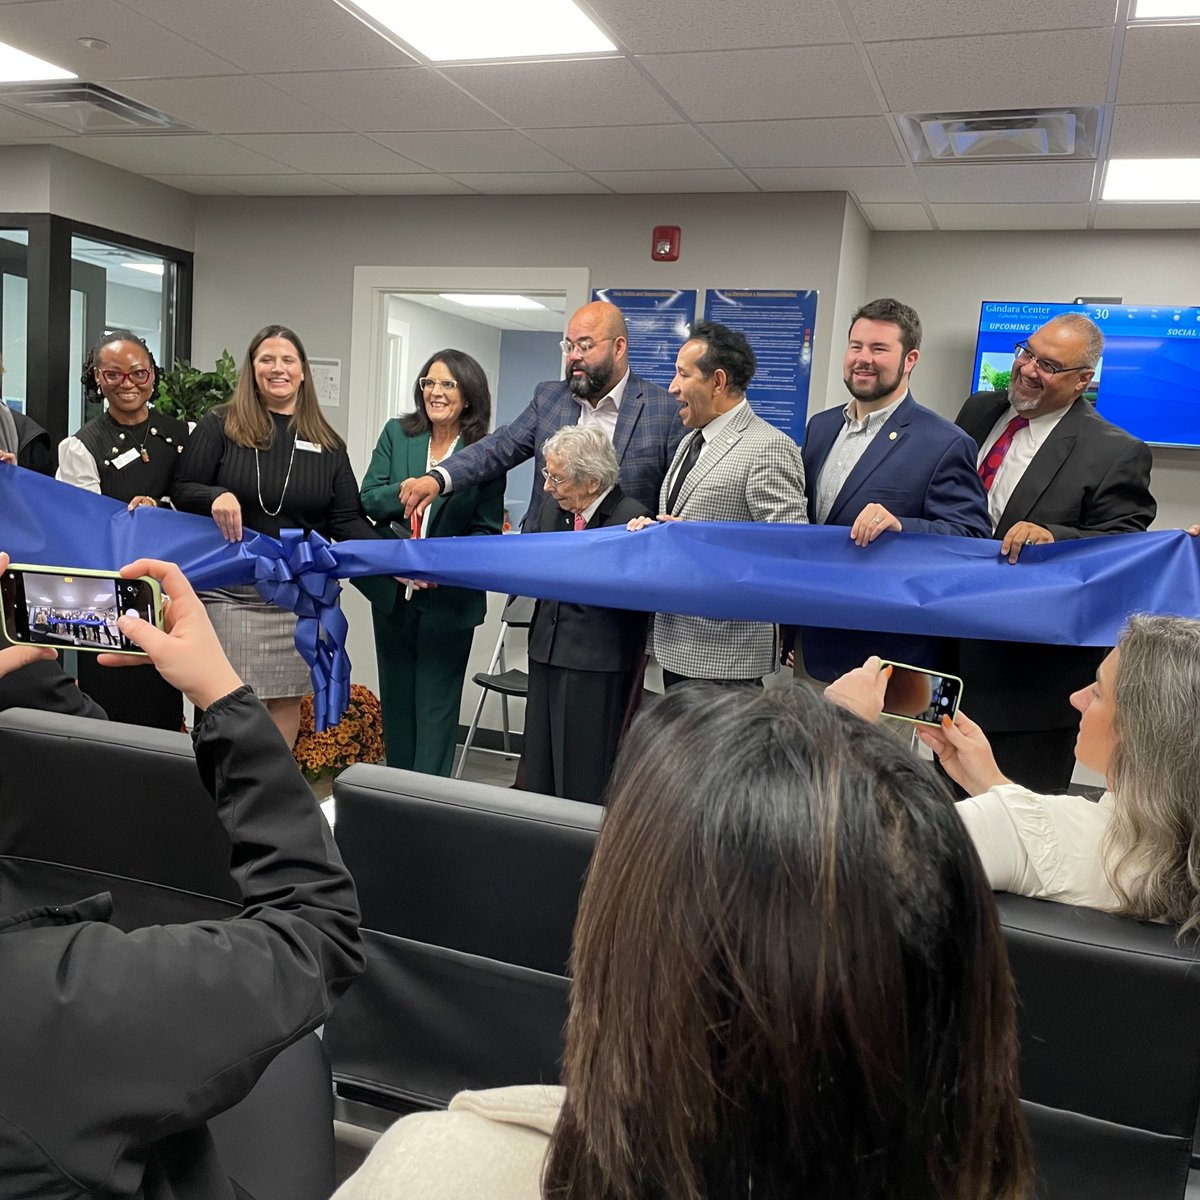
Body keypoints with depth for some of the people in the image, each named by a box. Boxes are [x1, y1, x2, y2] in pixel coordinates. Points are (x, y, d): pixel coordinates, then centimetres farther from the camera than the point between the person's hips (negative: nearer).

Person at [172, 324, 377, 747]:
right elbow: (182, 491, 1)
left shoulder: (327, 444, 8)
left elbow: (346, 520, 5)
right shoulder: (220, 425, 3)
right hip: (230, 590, -2)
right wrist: (217, 496, -22)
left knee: (286, 698, 8)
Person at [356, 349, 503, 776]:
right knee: (396, 699, 16)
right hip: (391, 591, 4)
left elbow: (488, 530, -4)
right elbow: (369, 499, -6)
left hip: (449, 599, -4)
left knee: (436, 705, 3)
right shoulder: (397, 434, 3)